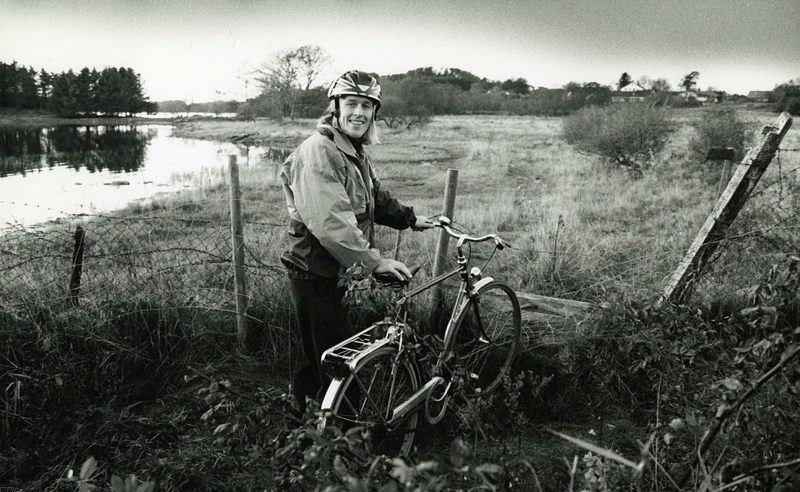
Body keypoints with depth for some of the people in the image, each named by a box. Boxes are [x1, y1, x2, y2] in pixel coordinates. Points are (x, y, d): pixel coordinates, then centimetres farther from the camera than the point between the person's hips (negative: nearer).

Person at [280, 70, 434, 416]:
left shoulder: (355, 152, 13)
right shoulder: (318, 152, -20)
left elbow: (374, 198, 28)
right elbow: (330, 221, -31)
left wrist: (411, 220, 27)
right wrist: (374, 261, -32)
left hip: (332, 272, 10)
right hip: (315, 274, -10)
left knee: (314, 360, 22)